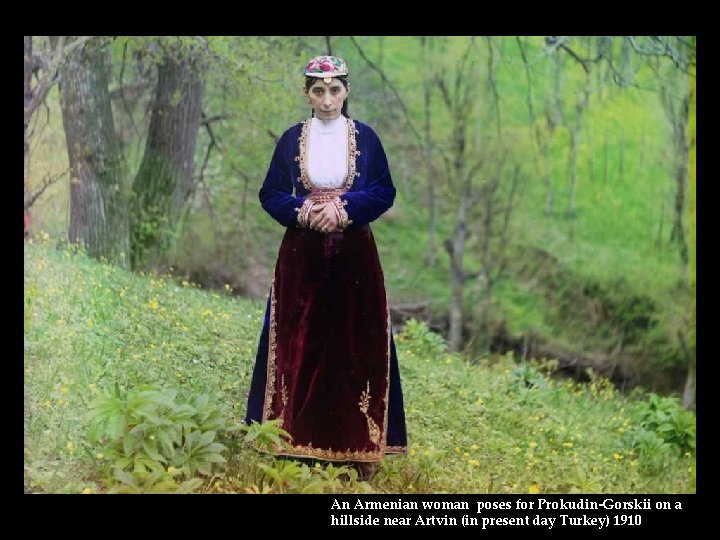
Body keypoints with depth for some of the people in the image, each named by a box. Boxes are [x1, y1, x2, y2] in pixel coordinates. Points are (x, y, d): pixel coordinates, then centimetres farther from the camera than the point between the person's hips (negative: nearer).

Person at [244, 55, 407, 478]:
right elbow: (270, 194, 6)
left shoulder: (365, 137, 3)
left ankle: (359, 443, 3)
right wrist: (301, 211, -14)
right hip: (303, 255, 1)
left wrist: (344, 208, -16)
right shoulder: (292, 139, 6)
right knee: (299, 344, 0)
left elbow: (385, 192, 0)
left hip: (353, 255, -1)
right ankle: (295, 439, 6)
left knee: (355, 344, -1)